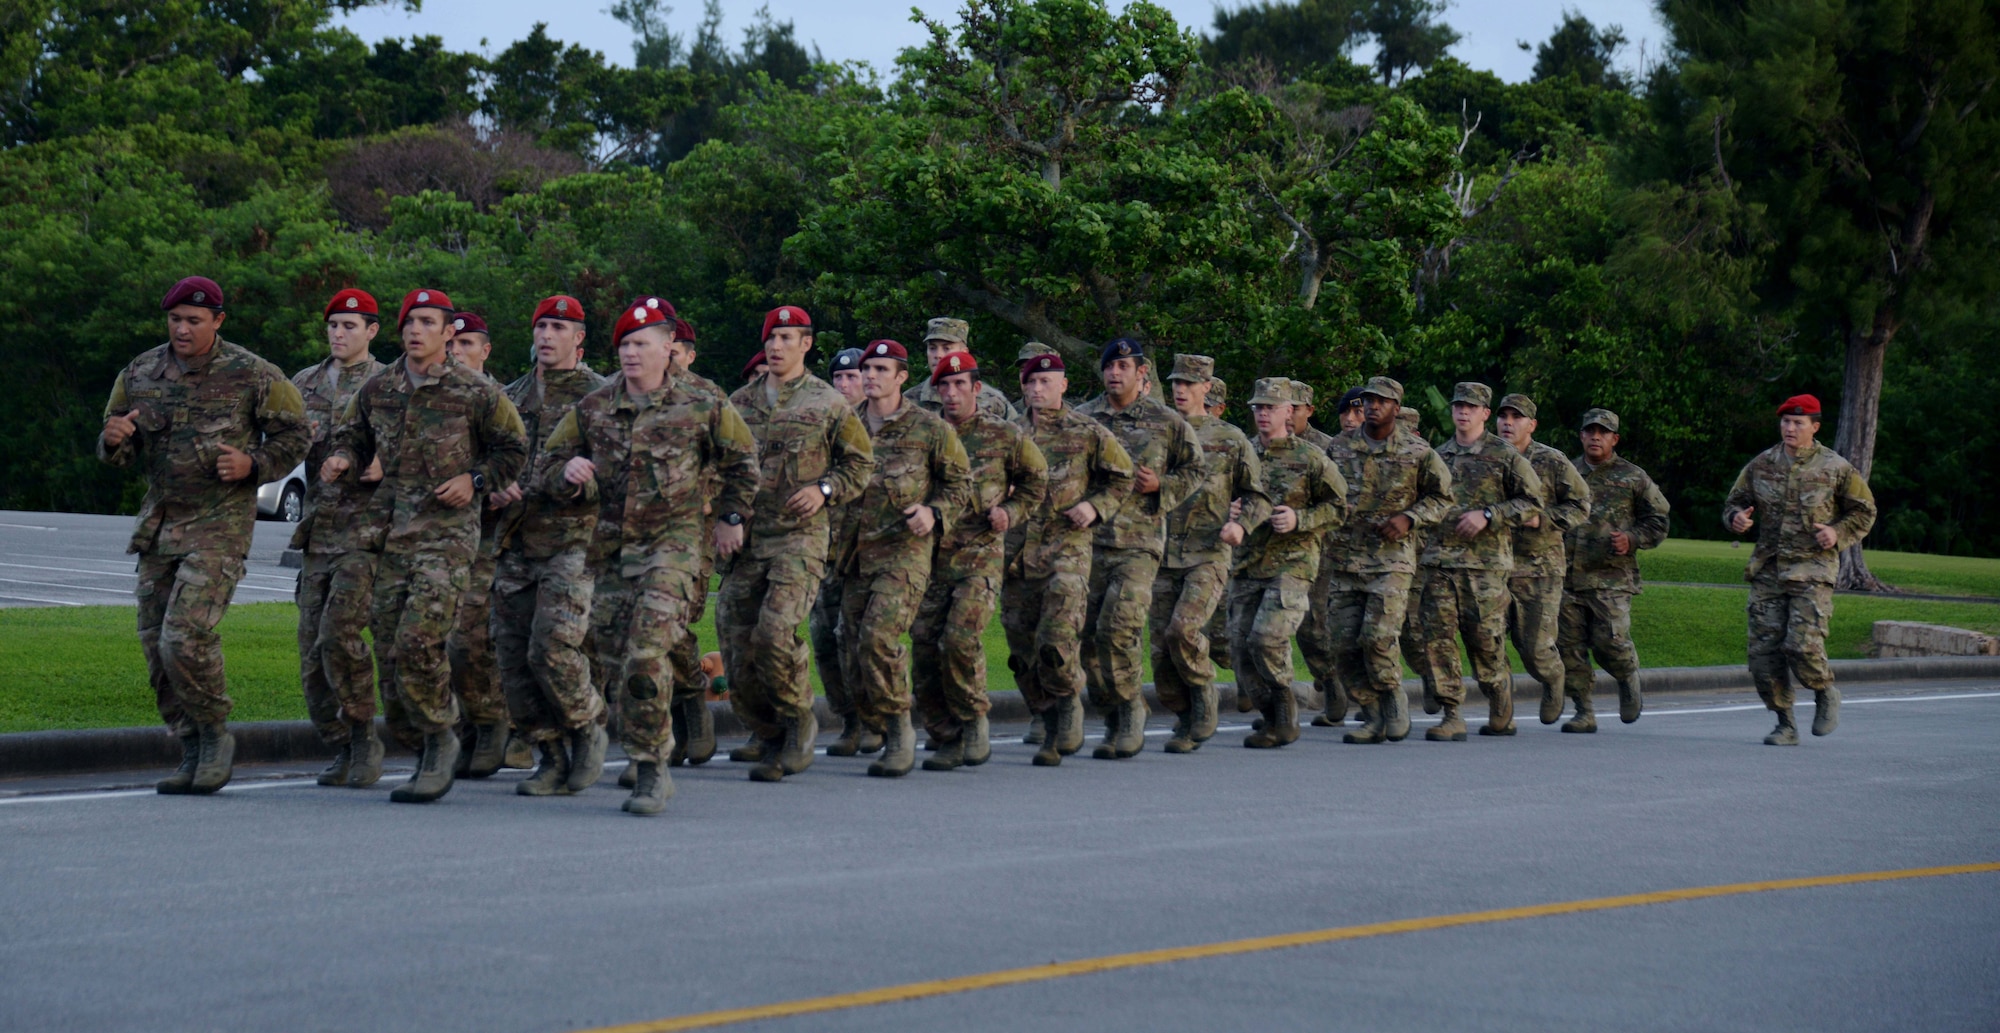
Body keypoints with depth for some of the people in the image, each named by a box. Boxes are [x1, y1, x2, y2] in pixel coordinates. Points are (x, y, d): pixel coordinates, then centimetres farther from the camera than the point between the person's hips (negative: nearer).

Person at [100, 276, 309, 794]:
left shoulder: (252, 376, -7)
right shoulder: (141, 373, 5)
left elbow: (295, 435, 2)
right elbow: (120, 452, 11)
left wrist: (252, 465, -15)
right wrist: (114, 438, -13)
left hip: (220, 526, -6)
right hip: (159, 523, 6)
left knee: (186, 638, -19)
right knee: (158, 649, 5)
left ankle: (216, 734, 4)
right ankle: (194, 756, 17)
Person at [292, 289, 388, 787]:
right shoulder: (305, 383, 15)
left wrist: (387, 466, -20)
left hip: (367, 527, -5)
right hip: (318, 529, 6)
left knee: (340, 633, -18)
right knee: (312, 645, 3)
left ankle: (364, 736, -2)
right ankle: (341, 750, 14)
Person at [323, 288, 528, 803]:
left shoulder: (476, 392, -2)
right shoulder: (377, 389, 10)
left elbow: (514, 449, 8)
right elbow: (355, 435, 24)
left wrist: (475, 481, -6)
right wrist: (342, 458, 2)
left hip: (448, 532, -5)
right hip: (391, 529, 5)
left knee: (418, 639, -18)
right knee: (388, 643, 3)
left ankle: (440, 739, -1)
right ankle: (426, 740, 19)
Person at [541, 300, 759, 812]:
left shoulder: (700, 406, -1)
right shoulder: (592, 408, 6)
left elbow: (741, 459, 15)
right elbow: (550, 464, 13)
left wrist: (731, 517, 16)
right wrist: (568, 475, -9)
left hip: (675, 543, -5)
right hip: (612, 546, 5)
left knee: (647, 651, -19)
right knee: (614, 658, 7)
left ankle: (651, 769, -13)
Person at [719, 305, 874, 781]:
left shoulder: (828, 404, 3)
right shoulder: (740, 403, 13)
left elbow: (861, 463, 10)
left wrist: (825, 490, -7)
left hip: (799, 536, -5)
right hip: (745, 540, 5)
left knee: (775, 630, -21)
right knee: (737, 643, 2)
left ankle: (799, 721, -1)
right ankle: (768, 737, 18)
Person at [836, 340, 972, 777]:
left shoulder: (930, 429, 0)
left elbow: (961, 482, 7)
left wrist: (935, 512, -10)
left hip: (905, 552, -5)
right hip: (856, 556, 5)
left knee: (878, 637, -23)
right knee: (852, 657, 3)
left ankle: (901, 730, -9)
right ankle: (892, 739, 19)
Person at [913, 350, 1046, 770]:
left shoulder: (1005, 435, 3)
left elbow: (1036, 479, 17)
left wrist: (1010, 512, 2)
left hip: (980, 556, -3)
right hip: (931, 557, 4)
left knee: (961, 637, -20)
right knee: (925, 646, -1)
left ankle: (975, 722, 2)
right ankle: (948, 740, 10)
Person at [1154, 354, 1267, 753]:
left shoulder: (1230, 439, 6)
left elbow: (1258, 495, 10)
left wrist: (1241, 524, -8)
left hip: (1209, 555, -3)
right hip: (1164, 556, 3)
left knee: (1183, 628, -23)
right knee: (1162, 651, -1)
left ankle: (1205, 702, -1)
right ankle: (1186, 722, 15)